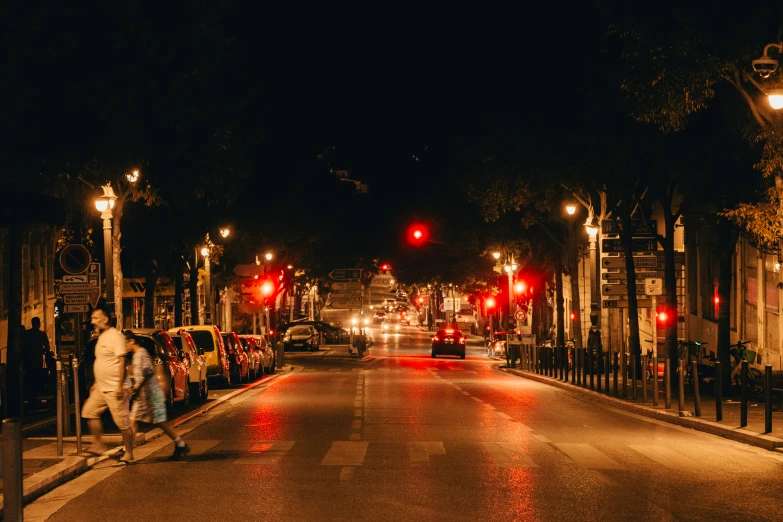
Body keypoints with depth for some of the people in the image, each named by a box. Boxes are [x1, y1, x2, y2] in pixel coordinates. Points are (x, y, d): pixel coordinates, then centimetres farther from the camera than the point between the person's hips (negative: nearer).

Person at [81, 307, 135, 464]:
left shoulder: (115, 336, -14)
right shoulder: (101, 337, 15)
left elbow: (122, 362, -19)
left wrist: (120, 386, -24)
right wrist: (96, 383, 22)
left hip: (115, 389, -10)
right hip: (101, 388, 10)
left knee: (123, 423, -6)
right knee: (89, 411, 9)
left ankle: (129, 455, 0)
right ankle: (98, 445, 15)